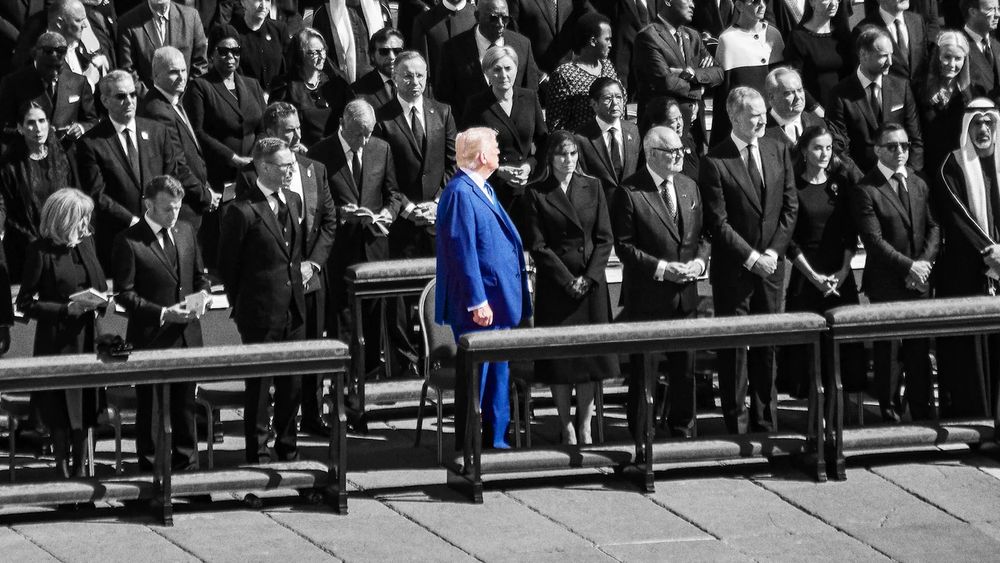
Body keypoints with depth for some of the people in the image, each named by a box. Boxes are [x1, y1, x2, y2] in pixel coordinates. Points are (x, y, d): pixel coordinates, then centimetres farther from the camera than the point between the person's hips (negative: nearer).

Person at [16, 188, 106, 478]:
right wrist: (68, 308, -18)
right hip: (57, 341, -6)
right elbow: (25, 303, -11)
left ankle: (79, 468, 21)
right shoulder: (41, 251, -11)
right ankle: (62, 468, 12)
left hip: (87, 337, 6)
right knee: (62, 413, 0)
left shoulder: (86, 243, 8)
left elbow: (100, 286, 20)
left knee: (85, 409, 9)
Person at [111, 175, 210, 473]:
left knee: (185, 407, 13)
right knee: (150, 411, 2)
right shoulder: (129, 241, -10)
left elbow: (200, 275, 20)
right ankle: (150, 471, 10)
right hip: (151, 338, -5)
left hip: (187, 335, 5)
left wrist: (202, 294, -4)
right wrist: (162, 313, -19)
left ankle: (187, 467, 22)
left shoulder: (185, 231, 9)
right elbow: (124, 294, -11)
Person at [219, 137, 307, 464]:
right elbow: (228, 265, -7)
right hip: (261, 313, -7)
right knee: (259, 386, 1)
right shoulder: (242, 211, -15)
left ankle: (288, 449, 25)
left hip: (294, 312, 7)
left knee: (292, 384, 13)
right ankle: (258, 455, 9)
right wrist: (240, 305, -1)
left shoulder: (293, 201, 9)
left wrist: (301, 268, 11)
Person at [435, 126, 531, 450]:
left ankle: (495, 440, 20)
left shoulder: (483, 190, 16)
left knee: (498, 373, 13)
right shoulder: (459, 192, -16)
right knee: (475, 374, -4)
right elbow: (463, 251, -20)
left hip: (497, 302, 10)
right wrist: (477, 302, -22)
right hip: (479, 306, -10)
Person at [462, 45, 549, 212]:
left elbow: (543, 141, 12)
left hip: (527, 184, 2)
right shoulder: (476, 106, -3)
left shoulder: (529, 98, 6)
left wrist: (530, 165, -6)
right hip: (491, 189, -2)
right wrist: (498, 170, -13)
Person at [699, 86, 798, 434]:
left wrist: (773, 252, -4)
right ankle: (736, 422, 5)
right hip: (733, 270, -4)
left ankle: (765, 423, 15)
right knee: (733, 346, -1)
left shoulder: (778, 151, 6)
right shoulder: (715, 162, -10)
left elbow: (790, 206, 7)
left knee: (767, 344, 8)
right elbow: (717, 222, -11)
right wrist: (751, 258, -14)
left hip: (770, 265, 4)